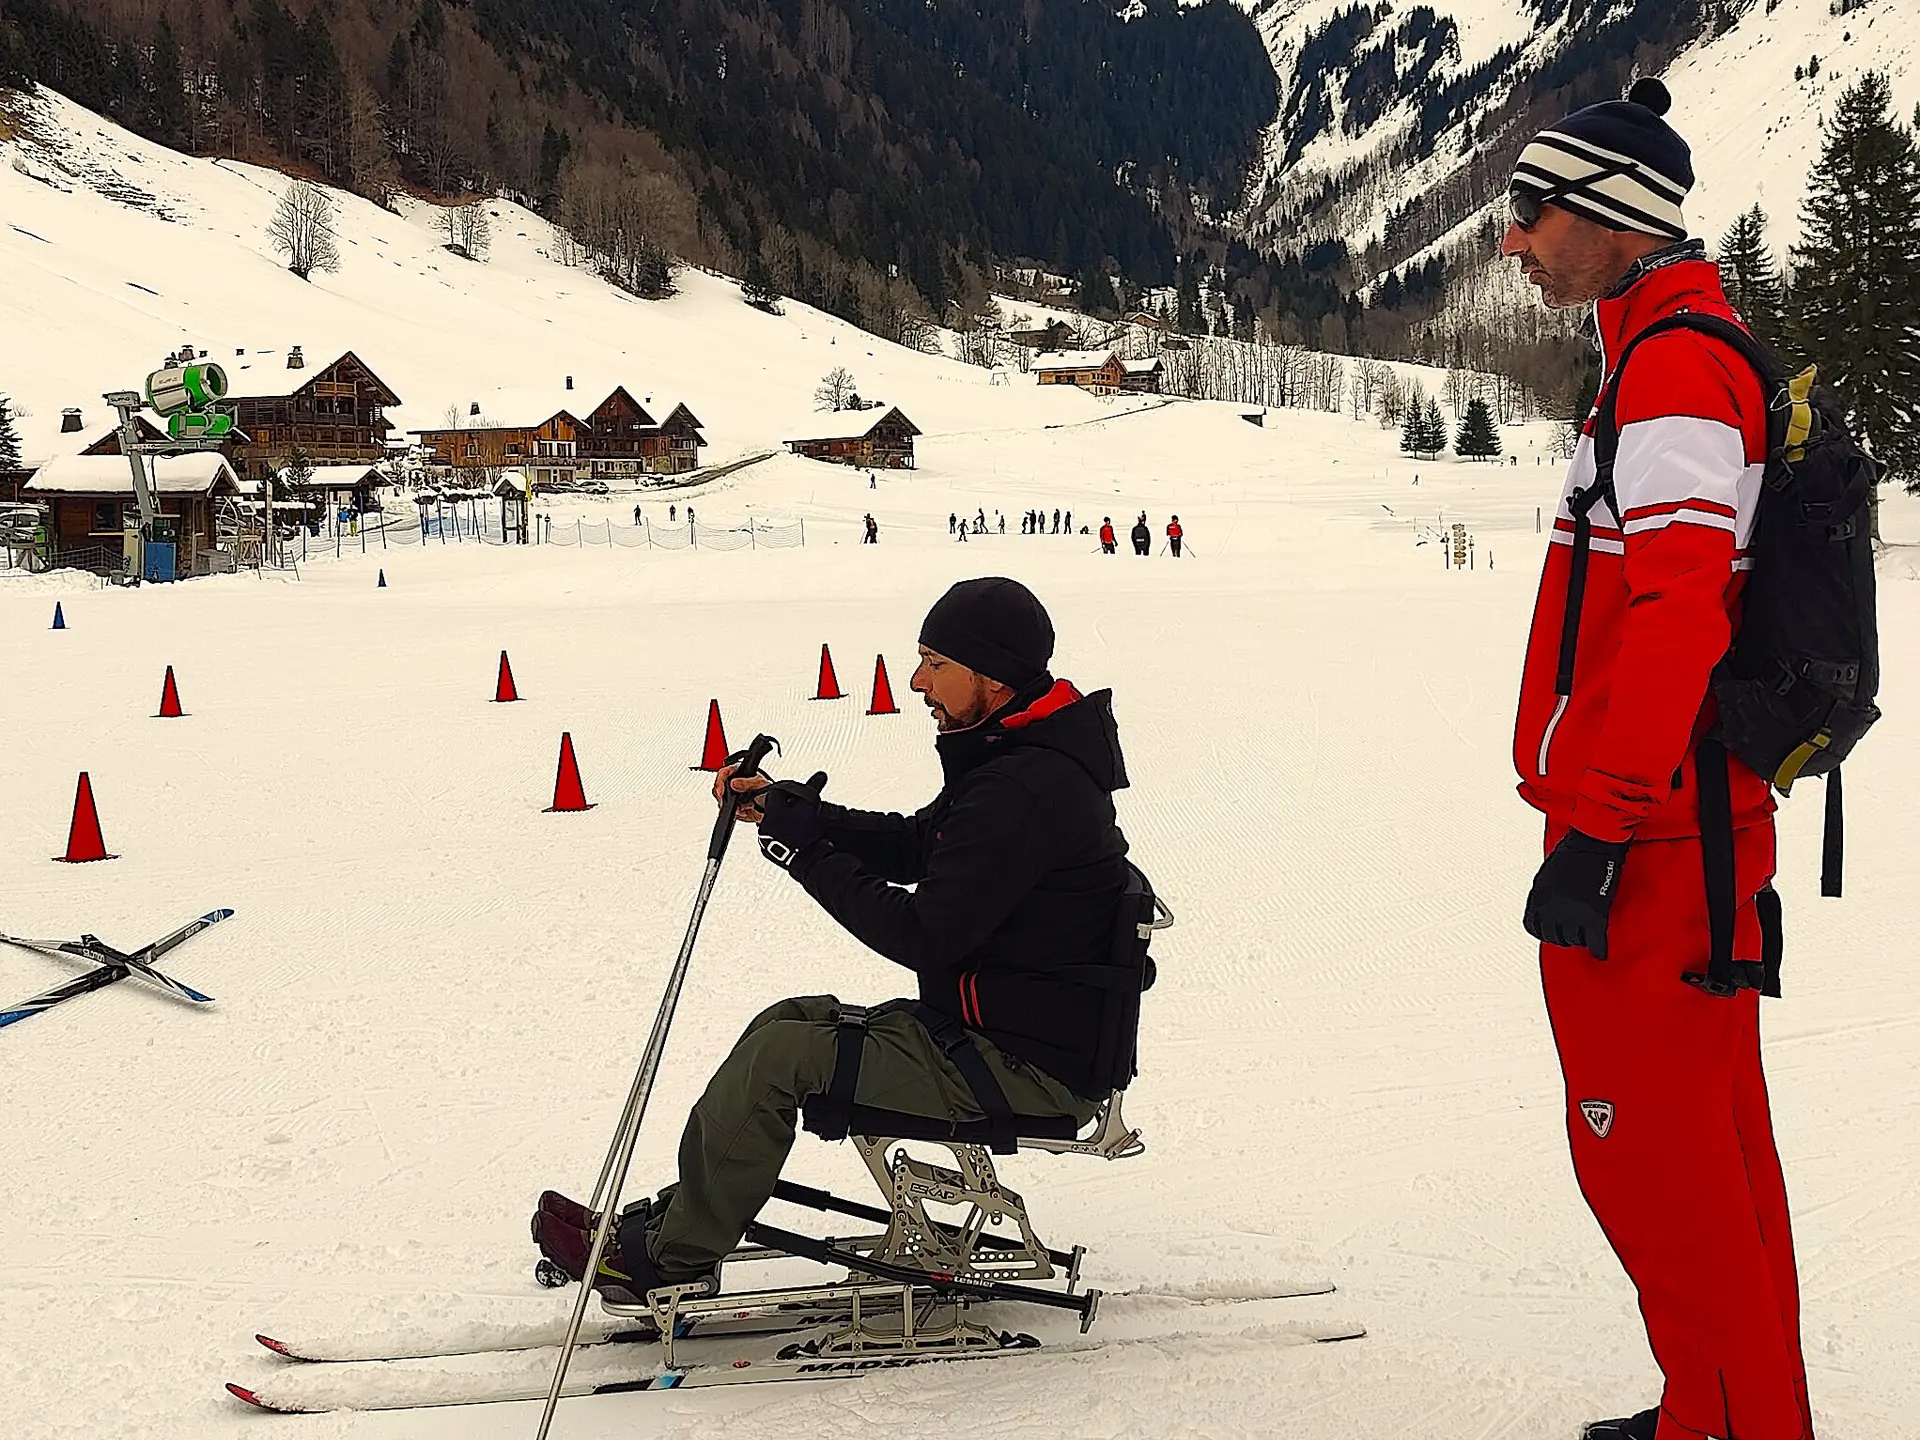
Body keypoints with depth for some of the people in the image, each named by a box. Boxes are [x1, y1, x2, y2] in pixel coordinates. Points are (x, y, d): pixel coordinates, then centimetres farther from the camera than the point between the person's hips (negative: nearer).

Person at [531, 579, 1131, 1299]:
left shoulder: (1029, 790, -25)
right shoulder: (1014, 759, 9)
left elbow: (923, 937, -25)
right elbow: (912, 845, 16)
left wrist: (807, 851, -16)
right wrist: (784, 808, 4)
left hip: (1025, 1070, -11)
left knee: (778, 1056, -13)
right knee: (789, 1022, 13)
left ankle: (668, 1256, 1)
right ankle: (678, 1212, 17)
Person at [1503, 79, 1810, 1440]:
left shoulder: (1674, 370, -15)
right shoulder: (1701, 356, 17)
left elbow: (1675, 613, -25)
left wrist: (1596, 827, -24)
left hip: (1641, 842, -10)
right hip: (1700, 819, 10)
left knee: (1653, 1157, -3)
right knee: (1708, 1148, 17)